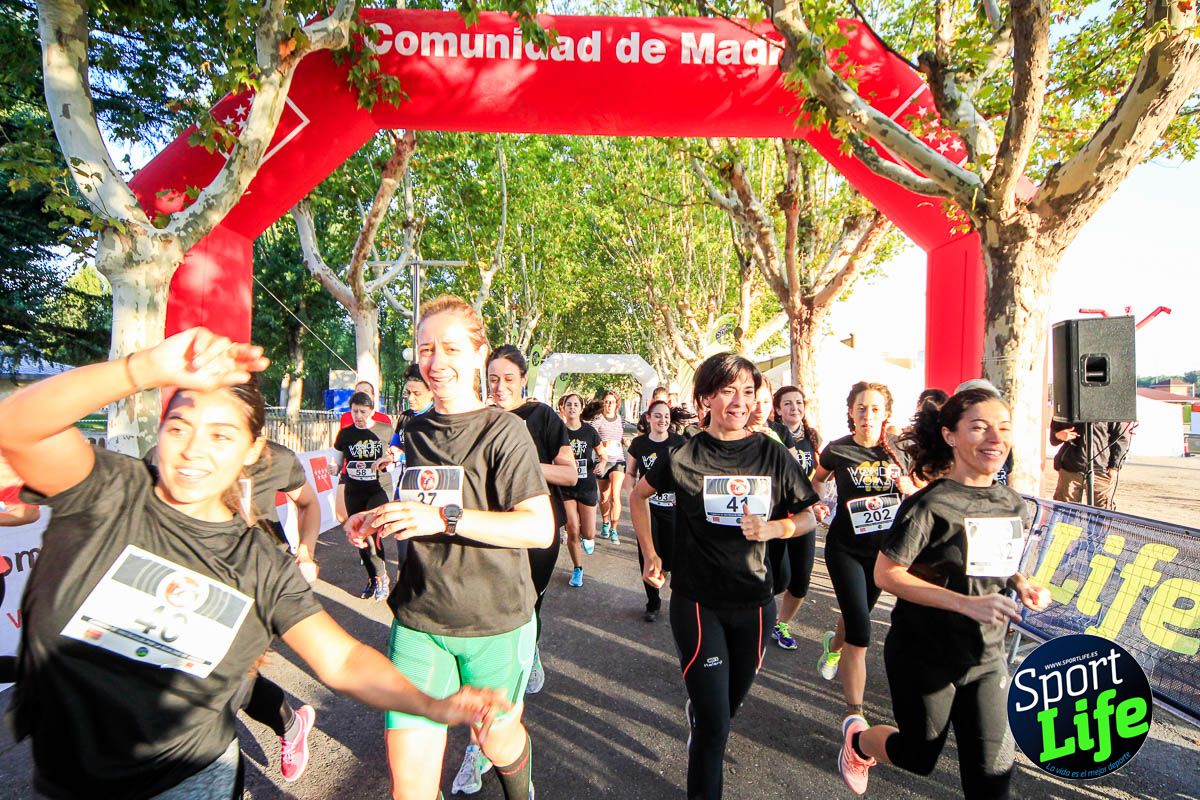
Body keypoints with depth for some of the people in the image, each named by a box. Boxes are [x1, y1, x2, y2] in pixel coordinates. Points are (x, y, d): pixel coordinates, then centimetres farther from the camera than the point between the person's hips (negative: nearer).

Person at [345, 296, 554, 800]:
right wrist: (378, 521, 3)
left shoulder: (504, 432, -12)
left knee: (497, 740, 19)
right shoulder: (414, 433, 8)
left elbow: (540, 527, -20)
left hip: (495, 621, -4)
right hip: (418, 619, 4)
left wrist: (445, 519, -27)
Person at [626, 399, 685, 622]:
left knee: (672, 559, 1)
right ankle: (653, 603, 23)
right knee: (648, 556, 3)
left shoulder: (679, 442, -4)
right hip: (646, 507, 1)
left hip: (673, 507, -1)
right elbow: (631, 473, 10)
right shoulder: (639, 443, -1)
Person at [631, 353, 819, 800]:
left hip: (753, 602, 3)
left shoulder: (772, 455, -3)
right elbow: (639, 496, 8)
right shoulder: (685, 456, -8)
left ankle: (696, 714, 55)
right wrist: (650, 555, 4)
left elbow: (808, 517, 4)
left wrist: (775, 528, -16)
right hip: (697, 601, -3)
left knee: (733, 701, 22)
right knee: (714, 721, -4)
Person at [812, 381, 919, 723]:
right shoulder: (838, 450, -11)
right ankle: (855, 715, 0)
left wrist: (907, 486, -16)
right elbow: (817, 480, 8)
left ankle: (833, 645, 59)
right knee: (860, 632, -11)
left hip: (882, 547, 4)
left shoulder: (897, 454, -5)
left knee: (857, 614, 25)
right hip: (845, 549, -4)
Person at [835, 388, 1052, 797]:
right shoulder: (929, 505, -21)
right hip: (924, 657, -5)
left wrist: (1022, 586, -5)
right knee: (919, 756, 14)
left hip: (987, 657, 5)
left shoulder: (1015, 506, 1)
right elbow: (886, 574, -21)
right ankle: (859, 738, 46)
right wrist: (967, 603, -28)